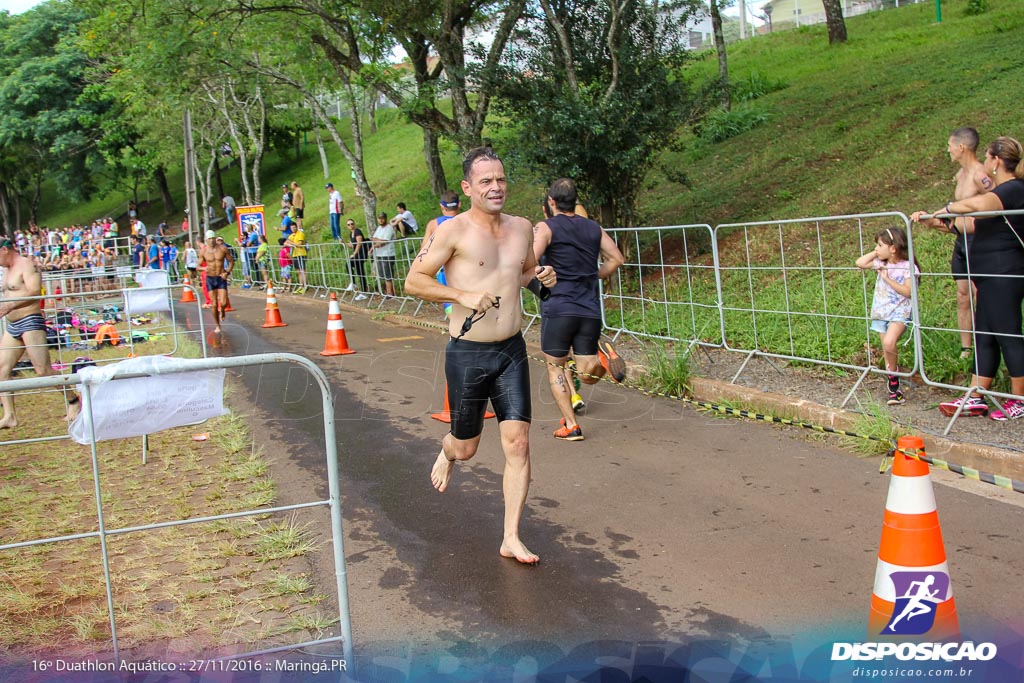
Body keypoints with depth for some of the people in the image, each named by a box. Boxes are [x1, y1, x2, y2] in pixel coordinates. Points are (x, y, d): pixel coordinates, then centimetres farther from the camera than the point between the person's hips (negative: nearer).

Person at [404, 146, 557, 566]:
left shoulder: (521, 228, 6)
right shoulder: (454, 231, -11)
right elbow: (414, 282, -9)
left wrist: (542, 276, 1)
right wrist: (461, 295, -21)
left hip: (512, 351, 4)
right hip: (468, 354, -4)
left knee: (518, 445, -2)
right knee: (466, 447, 11)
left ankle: (511, 539, 8)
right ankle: (447, 452, 50)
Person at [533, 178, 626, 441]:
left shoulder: (545, 227, -3)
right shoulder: (593, 228, 12)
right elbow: (617, 258, 12)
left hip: (558, 308, -4)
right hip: (590, 309, 4)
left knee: (555, 367, 13)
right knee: (588, 376, 9)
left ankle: (570, 425, 5)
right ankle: (601, 356, -24)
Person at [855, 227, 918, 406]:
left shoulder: (907, 267, -10)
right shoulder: (881, 263, 8)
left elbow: (908, 291, -16)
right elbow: (860, 263, 6)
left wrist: (888, 278, -17)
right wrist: (875, 253, 2)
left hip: (899, 312, -6)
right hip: (881, 313, 6)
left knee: (889, 343, -29)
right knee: (887, 351, 9)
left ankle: (892, 372, -5)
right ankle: (894, 389, 19)